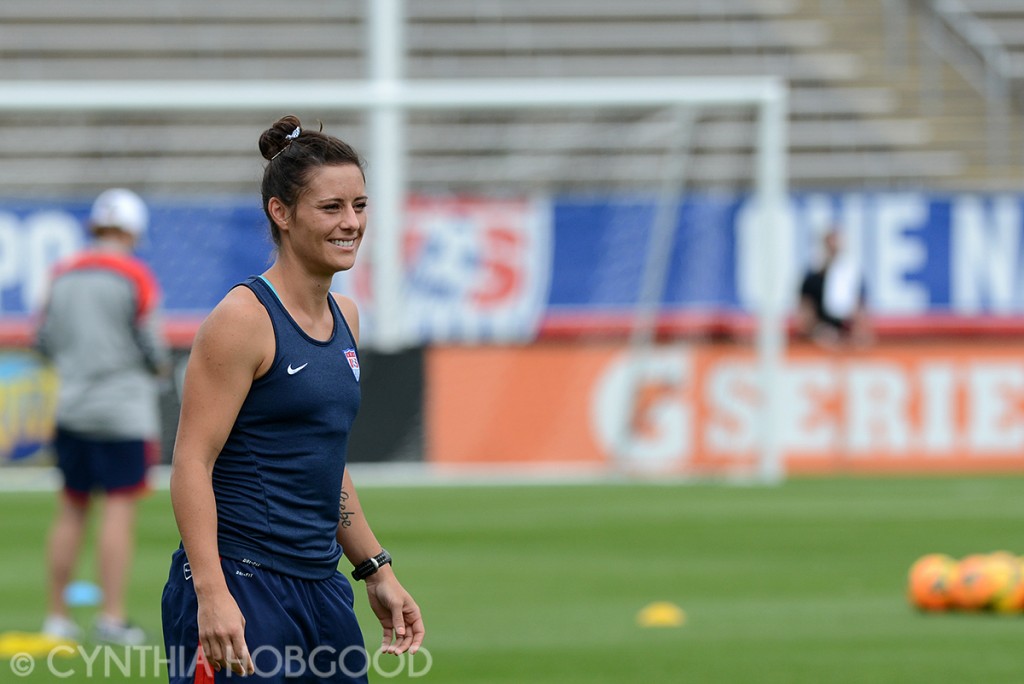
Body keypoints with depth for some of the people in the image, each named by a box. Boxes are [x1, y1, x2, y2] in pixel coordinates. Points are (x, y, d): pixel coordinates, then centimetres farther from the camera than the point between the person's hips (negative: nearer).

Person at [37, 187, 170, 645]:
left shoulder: (62, 276, 6)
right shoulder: (135, 277, -9)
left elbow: (44, 343, 10)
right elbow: (152, 349, -10)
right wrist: (158, 366, 12)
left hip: (71, 410, 5)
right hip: (123, 412, -5)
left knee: (71, 510, 11)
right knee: (119, 510, -3)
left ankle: (57, 616, 12)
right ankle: (112, 617, -8)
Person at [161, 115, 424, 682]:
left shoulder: (343, 317, 14)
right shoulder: (244, 318, -11)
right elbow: (192, 463, -15)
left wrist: (377, 572, 22)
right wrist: (211, 593, -24)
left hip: (320, 590, 8)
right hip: (239, 586, -8)